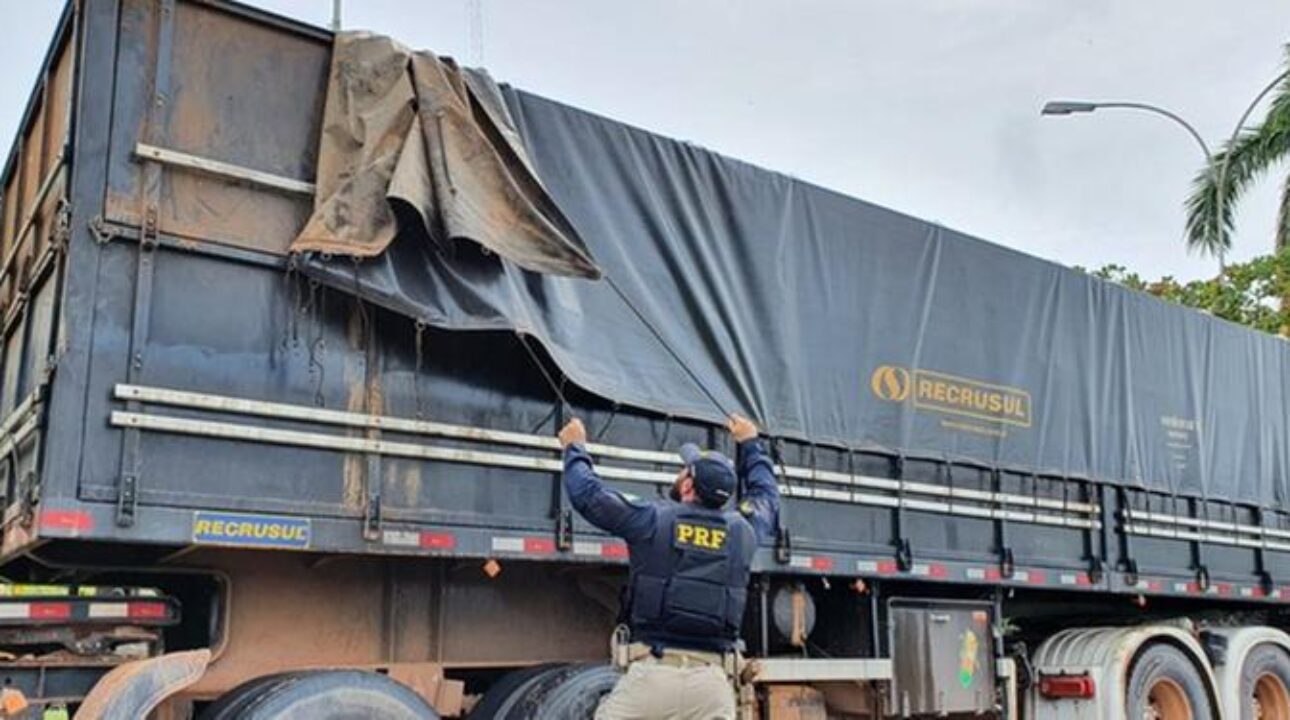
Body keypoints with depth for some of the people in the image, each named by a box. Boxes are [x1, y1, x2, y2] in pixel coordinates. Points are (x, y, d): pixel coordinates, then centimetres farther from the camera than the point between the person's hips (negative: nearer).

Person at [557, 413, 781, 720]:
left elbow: (587, 494, 10)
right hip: (714, 680, 3)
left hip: (652, 671, -2)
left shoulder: (652, 519, 1)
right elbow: (767, 494, 32)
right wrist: (750, 443, 46)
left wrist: (575, 448, 28)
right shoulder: (742, 530, 10)